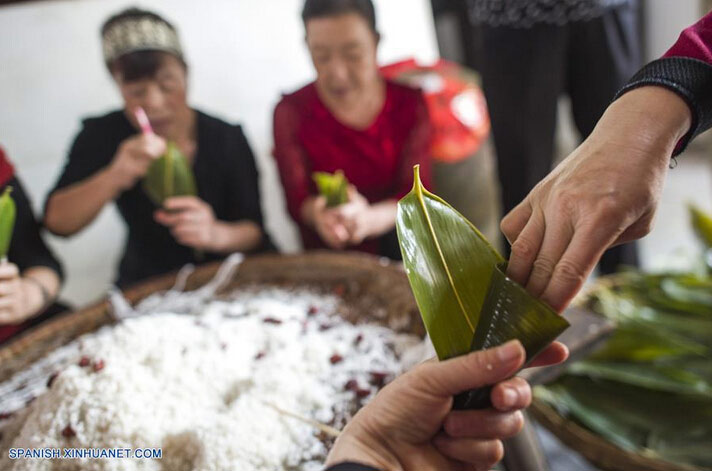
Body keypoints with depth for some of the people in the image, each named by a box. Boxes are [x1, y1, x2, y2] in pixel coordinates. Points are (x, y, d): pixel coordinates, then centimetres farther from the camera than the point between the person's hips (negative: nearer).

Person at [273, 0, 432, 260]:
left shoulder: (409, 104, -2)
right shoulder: (290, 112, -3)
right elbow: (296, 199, -6)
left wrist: (370, 218, -32)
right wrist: (316, 214, -33)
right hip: (327, 258, -1)